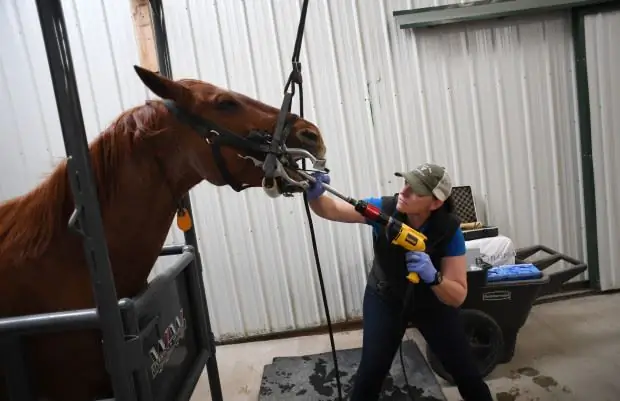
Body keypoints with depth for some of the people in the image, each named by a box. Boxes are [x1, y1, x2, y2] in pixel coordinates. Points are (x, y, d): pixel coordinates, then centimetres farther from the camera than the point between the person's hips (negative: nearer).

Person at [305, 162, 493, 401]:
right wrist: (315, 195, -44)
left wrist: (433, 277, -46)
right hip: (384, 298, 0)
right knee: (371, 371, -4)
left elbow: (458, 296, -25)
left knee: (466, 374, 9)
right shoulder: (384, 209, -26)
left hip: (432, 301, 1)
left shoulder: (448, 231, -27)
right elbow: (331, 209, -22)